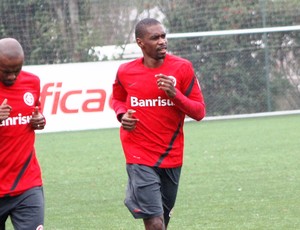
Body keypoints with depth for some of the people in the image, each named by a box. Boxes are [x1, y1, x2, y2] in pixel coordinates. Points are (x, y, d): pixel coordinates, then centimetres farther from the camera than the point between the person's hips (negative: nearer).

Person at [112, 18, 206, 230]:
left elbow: (199, 112, -6)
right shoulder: (126, 72, -4)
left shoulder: (182, 68, -6)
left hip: (172, 157, 2)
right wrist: (122, 115, -5)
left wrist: (175, 94, -23)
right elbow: (117, 99, 18)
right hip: (140, 157, -2)